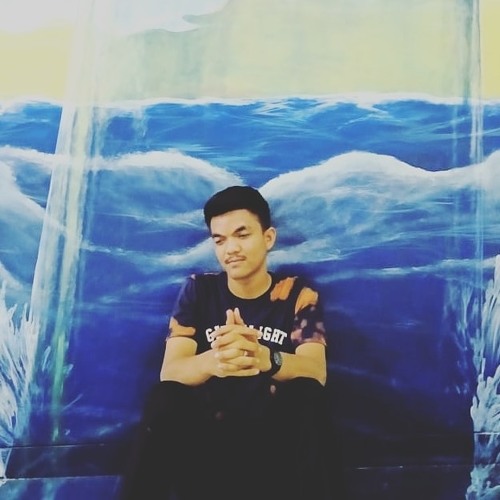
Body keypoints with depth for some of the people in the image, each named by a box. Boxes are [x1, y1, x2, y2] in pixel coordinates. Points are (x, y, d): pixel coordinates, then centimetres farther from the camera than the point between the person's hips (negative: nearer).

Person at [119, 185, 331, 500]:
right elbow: (169, 372, -11)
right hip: (206, 433, 1)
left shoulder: (298, 293, -1)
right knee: (165, 397, -28)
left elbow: (317, 371, -17)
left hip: (274, 439, 0)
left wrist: (265, 359, -41)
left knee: (307, 394, -29)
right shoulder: (199, 289, 1)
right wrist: (212, 362, -37)